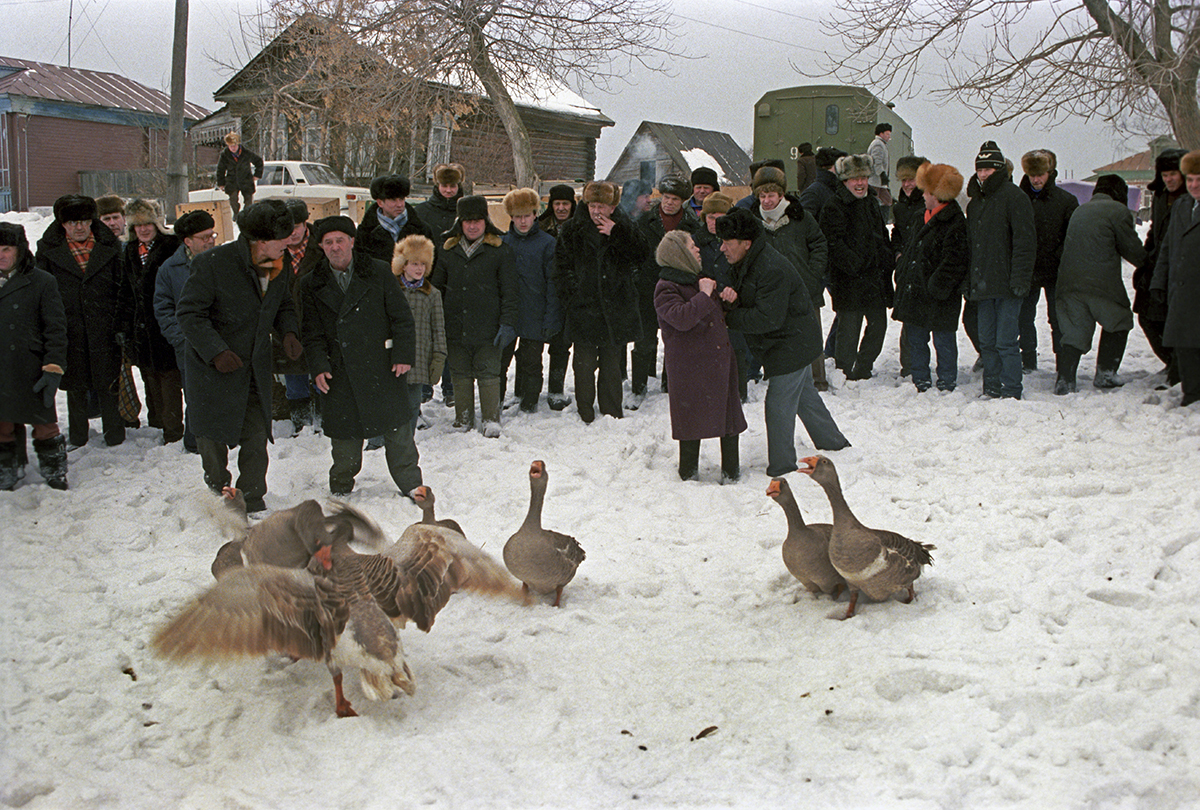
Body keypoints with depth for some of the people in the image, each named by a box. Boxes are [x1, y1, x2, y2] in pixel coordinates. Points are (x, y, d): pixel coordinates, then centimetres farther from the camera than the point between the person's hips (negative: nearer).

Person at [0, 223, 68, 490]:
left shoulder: (42, 282, -2)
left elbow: (55, 329, -3)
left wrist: (53, 367, -10)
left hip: (30, 371, -4)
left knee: (44, 425, 2)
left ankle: (54, 472, 18)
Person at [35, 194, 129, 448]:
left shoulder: (109, 248, 4)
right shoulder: (48, 250, 3)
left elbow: (123, 291, 5)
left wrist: (121, 326, -2)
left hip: (104, 331, -1)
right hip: (69, 331, 1)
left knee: (107, 385, 3)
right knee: (75, 387, 10)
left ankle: (115, 437, 14)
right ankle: (77, 437, 23)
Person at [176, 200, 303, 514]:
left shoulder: (278, 266, 2)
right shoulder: (214, 263, -18)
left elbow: (283, 305, 20)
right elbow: (188, 312, -15)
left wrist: (288, 331, -1)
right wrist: (215, 351, -24)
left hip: (255, 370, 5)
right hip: (213, 369, -5)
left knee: (256, 439, 3)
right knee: (213, 437, 6)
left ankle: (252, 504, 15)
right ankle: (217, 496, 28)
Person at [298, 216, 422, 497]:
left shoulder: (379, 273, 1)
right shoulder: (311, 284, 5)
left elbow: (401, 318, 2)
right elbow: (311, 331, 5)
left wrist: (403, 354, -5)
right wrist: (318, 366, -7)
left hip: (382, 367, -1)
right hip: (339, 373, 1)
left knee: (398, 431, 3)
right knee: (344, 433, 7)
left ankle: (411, 484, 17)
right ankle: (340, 489, 24)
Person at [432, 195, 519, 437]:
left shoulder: (500, 251, 1)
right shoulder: (447, 250, 10)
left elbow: (509, 291, -1)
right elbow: (437, 288, 17)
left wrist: (507, 324, -9)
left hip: (487, 329, -3)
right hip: (455, 329, 3)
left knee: (488, 375, 0)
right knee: (460, 376, 9)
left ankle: (492, 420, 11)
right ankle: (463, 419, 21)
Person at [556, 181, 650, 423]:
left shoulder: (624, 227, 4)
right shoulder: (573, 229, 2)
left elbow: (643, 255, -9)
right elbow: (562, 265, 7)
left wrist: (616, 234, -17)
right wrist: (571, 294, -2)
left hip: (616, 309, 1)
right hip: (583, 308, -1)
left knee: (611, 364, 10)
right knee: (584, 365, 0)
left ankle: (612, 413, 21)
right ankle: (585, 415, 11)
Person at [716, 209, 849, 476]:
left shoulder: (771, 270, -28)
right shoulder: (746, 263, 4)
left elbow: (767, 318, -30)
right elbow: (752, 304, 6)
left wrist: (729, 318, -22)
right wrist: (734, 299, -17)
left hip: (791, 346, -10)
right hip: (796, 343, 10)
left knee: (778, 406, -5)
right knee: (804, 395, 23)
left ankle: (781, 468, 4)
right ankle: (834, 444, 39)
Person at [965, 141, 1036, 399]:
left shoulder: (1013, 197, -6)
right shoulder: (975, 201, 18)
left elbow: (1025, 241, -13)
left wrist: (1019, 279, -20)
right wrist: (969, 284, 16)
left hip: (1006, 285, -7)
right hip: (982, 286, 7)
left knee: (1006, 342, -7)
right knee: (987, 341, 10)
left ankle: (1011, 392, -1)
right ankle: (991, 389, 19)